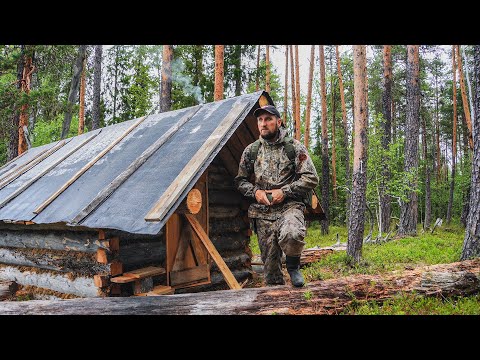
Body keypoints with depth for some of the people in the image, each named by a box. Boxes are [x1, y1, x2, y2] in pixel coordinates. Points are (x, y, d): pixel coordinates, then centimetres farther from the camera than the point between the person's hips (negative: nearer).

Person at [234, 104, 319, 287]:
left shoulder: (295, 147, 1)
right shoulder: (250, 151, 10)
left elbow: (311, 178, -2)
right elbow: (240, 180, 16)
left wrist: (284, 191, -12)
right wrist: (255, 192, -4)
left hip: (289, 207, -3)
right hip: (262, 213, 3)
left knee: (291, 235, -34)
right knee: (269, 261, 4)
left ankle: (293, 265, -1)